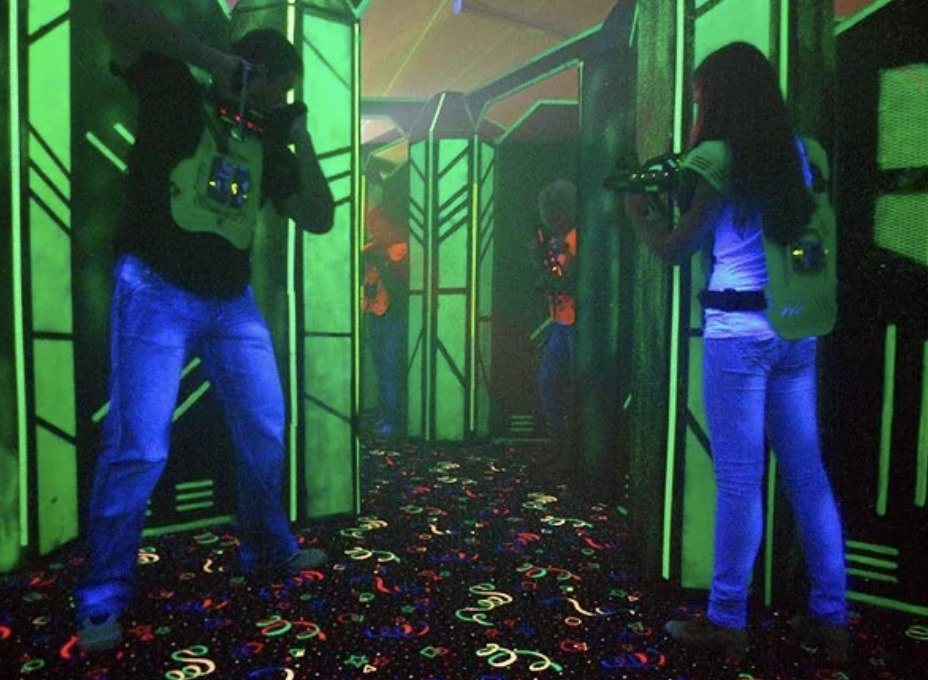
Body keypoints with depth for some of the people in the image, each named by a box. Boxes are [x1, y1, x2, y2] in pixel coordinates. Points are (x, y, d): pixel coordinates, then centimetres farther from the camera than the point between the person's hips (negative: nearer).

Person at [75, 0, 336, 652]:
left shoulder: (268, 146, 13)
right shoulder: (179, 95, 0)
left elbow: (320, 219, 7)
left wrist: (300, 138, 2)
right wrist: (216, 61, -16)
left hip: (233, 302, 6)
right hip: (157, 292, -6)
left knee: (266, 431, 9)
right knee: (139, 447, -9)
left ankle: (268, 548, 28)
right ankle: (103, 600, 6)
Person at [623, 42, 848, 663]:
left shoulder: (717, 156, -8)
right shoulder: (799, 152, 12)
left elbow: (677, 249, -4)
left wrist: (640, 211, 12)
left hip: (738, 329, -7)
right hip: (796, 326, 7)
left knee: (738, 478, 0)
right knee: (807, 472, 12)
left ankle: (727, 621, 12)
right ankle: (832, 617, 21)